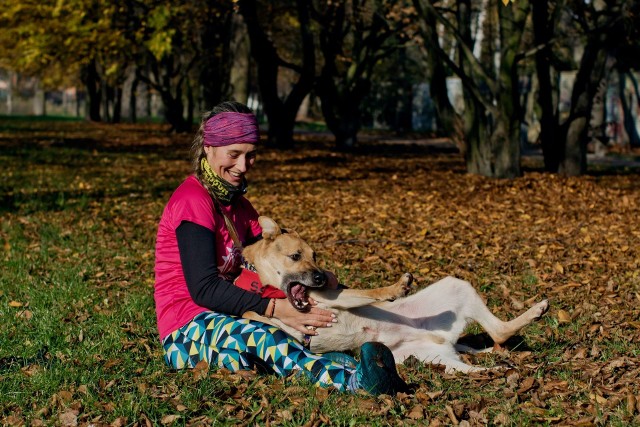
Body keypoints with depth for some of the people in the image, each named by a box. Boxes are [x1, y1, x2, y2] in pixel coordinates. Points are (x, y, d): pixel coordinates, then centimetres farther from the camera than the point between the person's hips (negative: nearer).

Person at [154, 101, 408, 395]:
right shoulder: (193, 200, -12)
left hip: (221, 319, 9)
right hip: (185, 332, -9)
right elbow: (204, 288, -20)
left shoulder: (236, 203, 17)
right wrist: (275, 310, -26)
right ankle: (353, 380, -63)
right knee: (261, 337, -39)